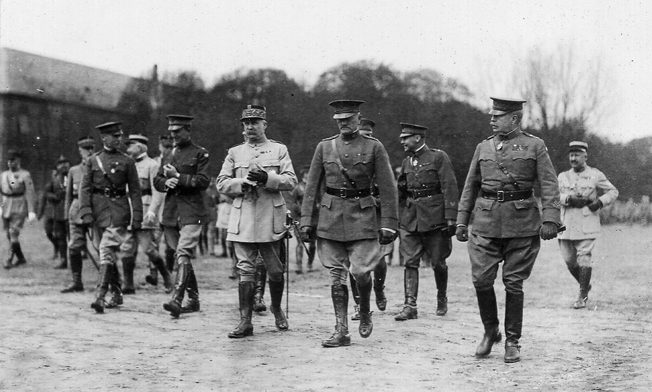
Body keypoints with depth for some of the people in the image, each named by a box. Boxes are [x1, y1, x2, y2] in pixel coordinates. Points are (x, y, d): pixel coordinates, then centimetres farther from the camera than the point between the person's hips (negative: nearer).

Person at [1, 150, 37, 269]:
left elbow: (30, 194, -9)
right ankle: (21, 258, 22)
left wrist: (31, 211, -16)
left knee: (14, 233, -14)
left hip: (19, 209, -6)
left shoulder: (25, 175, -5)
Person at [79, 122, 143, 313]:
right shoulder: (93, 160, 8)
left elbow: (135, 191, 2)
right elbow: (85, 188, 4)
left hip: (119, 207, -3)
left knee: (107, 250, -16)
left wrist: (137, 218, -3)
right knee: (109, 253, 11)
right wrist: (86, 213, -7)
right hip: (99, 208, 3)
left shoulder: (127, 161, 3)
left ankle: (100, 296, -21)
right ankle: (117, 294, 23)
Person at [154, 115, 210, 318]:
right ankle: (193, 299, 21)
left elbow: (203, 181, -9)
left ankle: (176, 299, -28)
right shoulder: (168, 156, 18)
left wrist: (178, 177, -14)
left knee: (183, 254, -19)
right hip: (171, 211, 7)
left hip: (191, 211, -7)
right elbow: (157, 181, 15)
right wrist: (166, 182, -7)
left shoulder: (200, 154, -1)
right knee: (182, 256, 11)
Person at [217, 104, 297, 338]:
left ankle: (277, 309, 31)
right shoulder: (234, 153, 12)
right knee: (245, 270, -2)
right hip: (243, 220, 1)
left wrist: (266, 178, -16)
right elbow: (222, 184, 7)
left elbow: (291, 181, 0)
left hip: (271, 220, 0)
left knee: (275, 270, 6)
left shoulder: (279, 150, 9)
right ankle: (245, 321, 0)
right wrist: (244, 182, -10)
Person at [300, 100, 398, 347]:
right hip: (330, 215, 2)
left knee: (360, 271, -11)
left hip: (362, 215, -2)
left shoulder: (374, 147, 0)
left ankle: (365, 313, 19)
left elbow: (387, 188, -1)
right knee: (336, 276, 3)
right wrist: (306, 222, 2)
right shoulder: (324, 147, 7)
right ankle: (341, 332, 8)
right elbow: (312, 187, 8)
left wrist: (388, 223, -8)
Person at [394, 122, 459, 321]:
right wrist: (401, 188, -1)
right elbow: (401, 192, 22)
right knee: (410, 262, -3)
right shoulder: (407, 161, 12)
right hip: (410, 218, 5)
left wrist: (450, 218, -15)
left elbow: (450, 188, -10)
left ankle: (442, 299, 28)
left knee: (438, 262, 6)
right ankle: (410, 306, -3)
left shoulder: (438, 157, -6)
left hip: (434, 216, -5)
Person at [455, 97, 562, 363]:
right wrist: (461, 221, 10)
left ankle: (512, 341, 14)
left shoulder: (535, 146, 2)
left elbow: (549, 185, -4)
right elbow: (470, 186, 16)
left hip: (522, 224, -3)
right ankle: (490, 332, 18)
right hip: (486, 222, 3)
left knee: (513, 283, 1)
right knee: (481, 279, -4)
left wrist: (550, 219, -16)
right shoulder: (483, 147, 12)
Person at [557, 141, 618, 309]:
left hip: (587, 225, -4)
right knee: (569, 260, 5)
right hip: (567, 224, 4)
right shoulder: (563, 177, 13)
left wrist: (600, 202, -8)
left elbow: (613, 192, 10)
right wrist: (569, 199, -17)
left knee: (584, 257, -10)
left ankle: (583, 296, -2)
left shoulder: (596, 175, 5)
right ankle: (585, 284, 29)